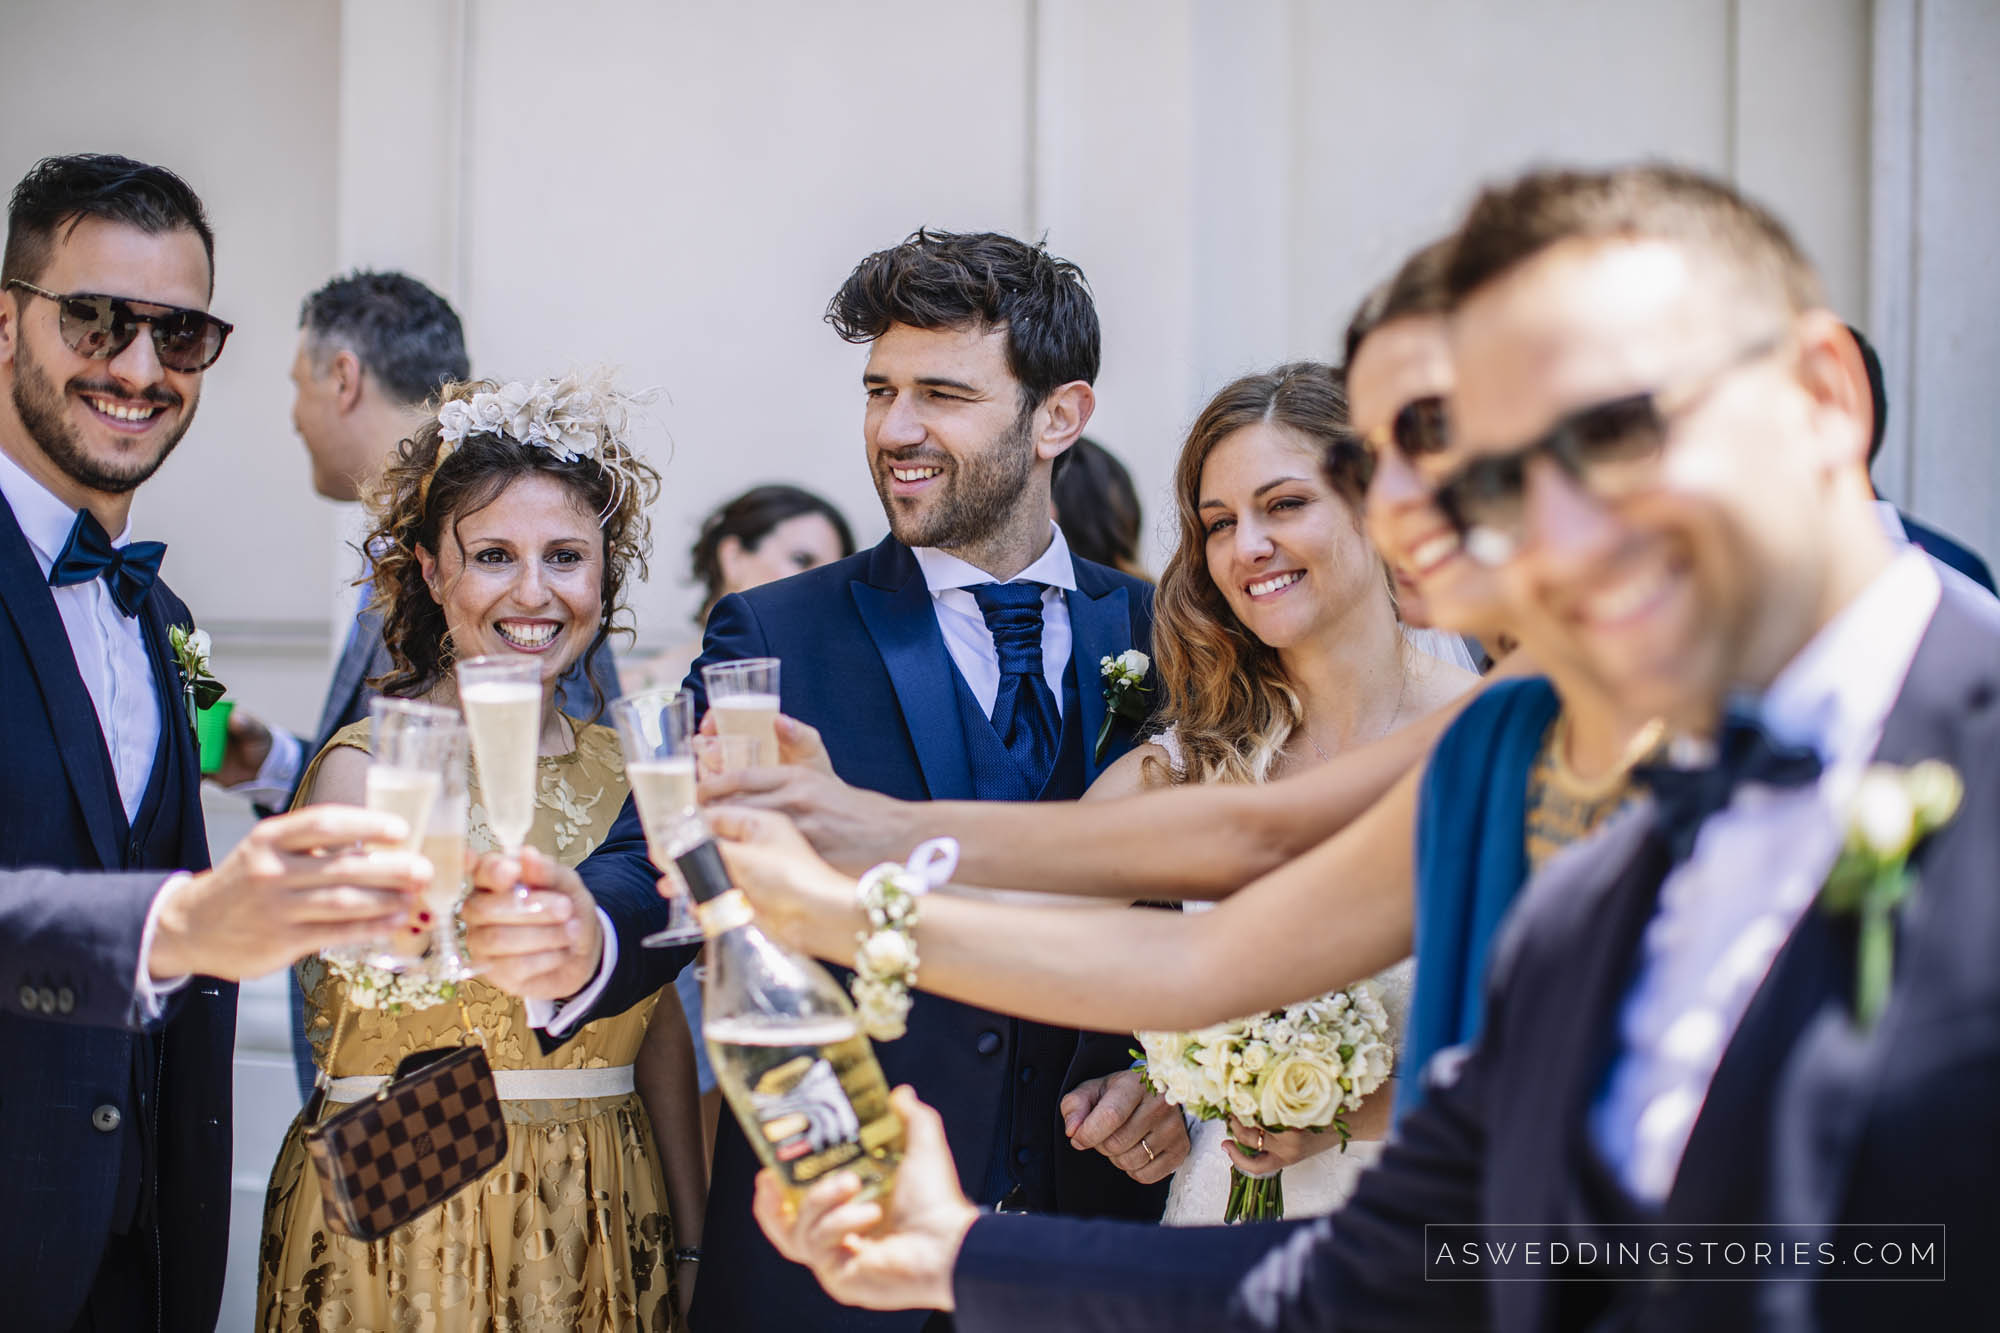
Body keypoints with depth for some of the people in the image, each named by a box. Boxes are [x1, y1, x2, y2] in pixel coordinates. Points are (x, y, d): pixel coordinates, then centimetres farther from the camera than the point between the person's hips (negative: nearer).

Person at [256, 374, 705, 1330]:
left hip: (607, 1224, 5)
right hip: (404, 1223, -4)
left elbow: (664, 1028, 12)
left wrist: (693, 1245, 9)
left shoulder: (623, 771, 7)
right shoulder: (368, 766, -7)